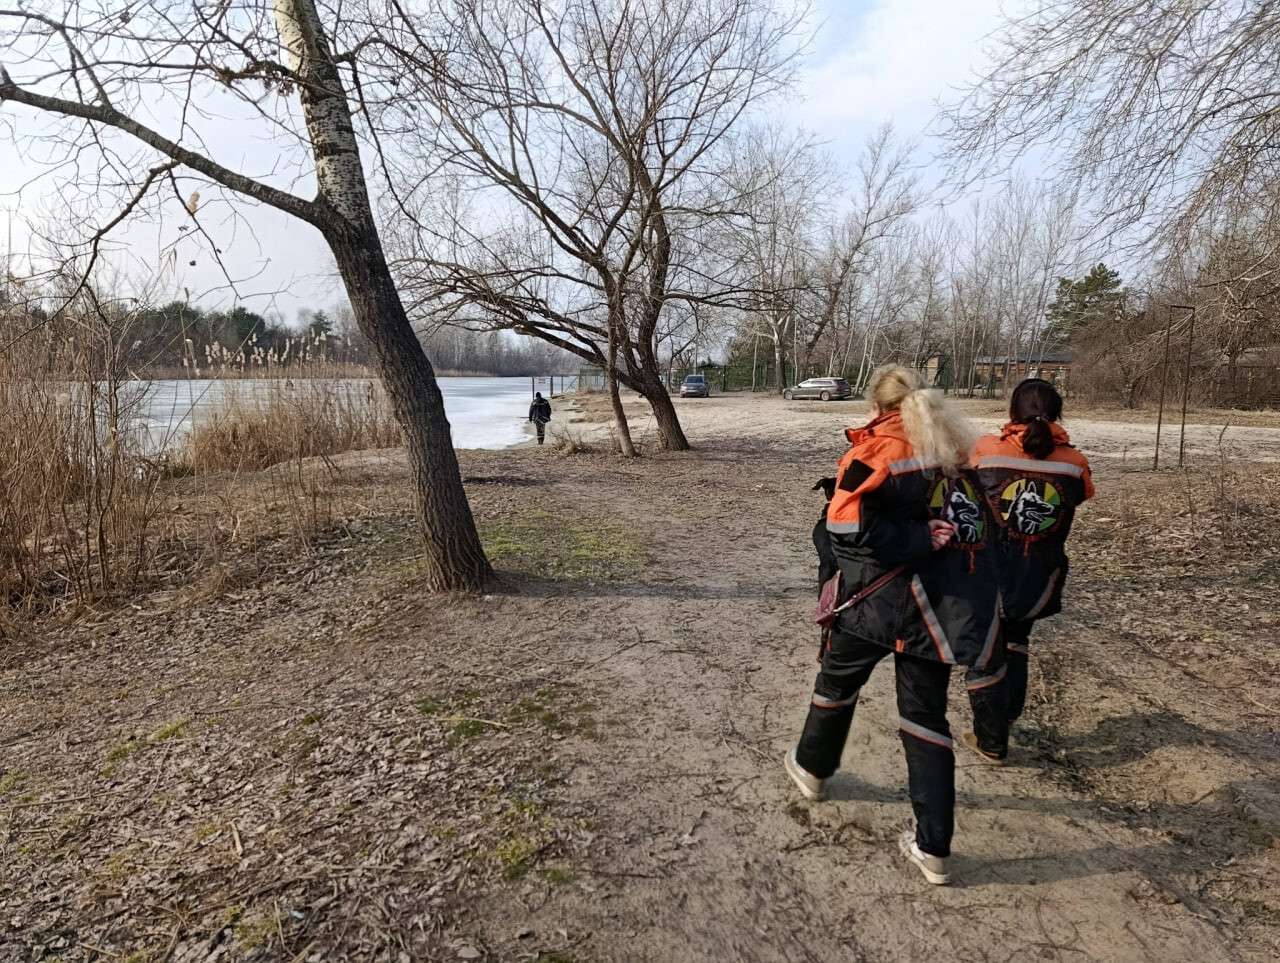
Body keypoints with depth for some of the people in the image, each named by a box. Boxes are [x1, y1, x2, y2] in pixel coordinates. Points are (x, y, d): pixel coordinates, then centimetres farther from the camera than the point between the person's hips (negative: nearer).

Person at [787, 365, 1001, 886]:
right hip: (939, 603, 5)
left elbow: (846, 527, -22)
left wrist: (916, 540, -16)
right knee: (926, 712, 13)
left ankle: (812, 766, 44)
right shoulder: (955, 452, 5)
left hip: (878, 596, -4)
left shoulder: (875, 449, -12)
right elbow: (982, 525, 10)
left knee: (838, 680, 21)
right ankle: (933, 847, 16)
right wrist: (928, 540, 3)